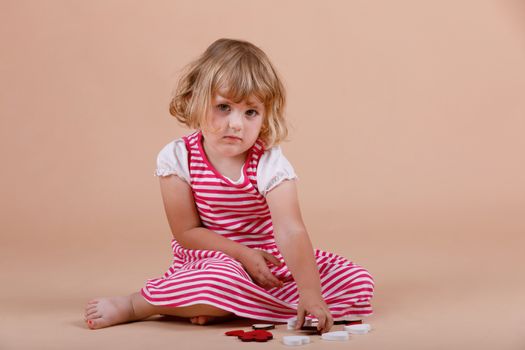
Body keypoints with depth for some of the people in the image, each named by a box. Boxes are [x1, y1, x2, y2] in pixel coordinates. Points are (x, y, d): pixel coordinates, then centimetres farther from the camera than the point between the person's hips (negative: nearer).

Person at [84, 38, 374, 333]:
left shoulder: (270, 164, -18)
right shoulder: (178, 158, -13)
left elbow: (291, 233, -28)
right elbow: (187, 232, -11)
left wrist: (310, 295, -40)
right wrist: (243, 254, -20)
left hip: (270, 257, 3)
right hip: (210, 258, -3)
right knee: (223, 279, -39)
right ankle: (130, 306, -19)